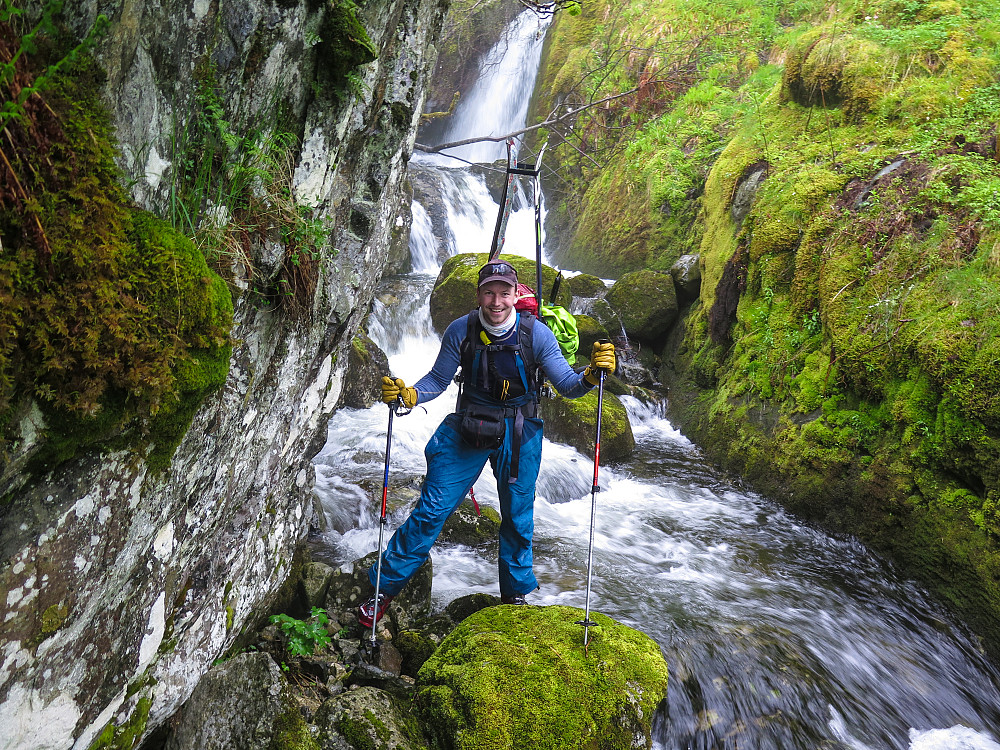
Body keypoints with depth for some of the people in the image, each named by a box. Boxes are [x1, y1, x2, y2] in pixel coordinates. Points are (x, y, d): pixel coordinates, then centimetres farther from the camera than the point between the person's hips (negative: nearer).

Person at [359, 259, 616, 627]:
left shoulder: (536, 334, -15)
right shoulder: (460, 331, -12)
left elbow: (567, 386, -13)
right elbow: (437, 380, -1)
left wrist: (591, 374, -34)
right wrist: (407, 395, -20)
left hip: (519, 434, 0)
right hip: (467, 429, 0)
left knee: (517, 517, 12)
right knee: (431, 509, -1)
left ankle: (515, 594, 35)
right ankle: (385, 586, 15)